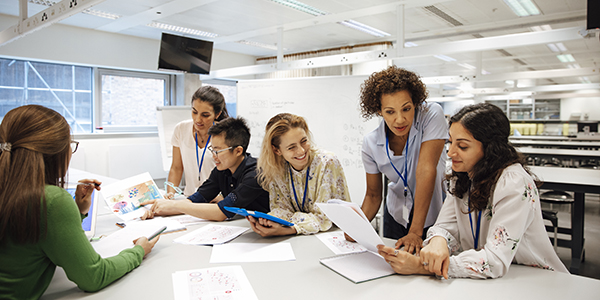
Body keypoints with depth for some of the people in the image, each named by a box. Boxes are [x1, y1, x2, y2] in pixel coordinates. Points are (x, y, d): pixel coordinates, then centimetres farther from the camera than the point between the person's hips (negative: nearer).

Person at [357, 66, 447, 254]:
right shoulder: (371, 143, -13)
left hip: (433, 213, -2)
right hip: (396, 216, 3)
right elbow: (373, 195, -4)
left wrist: (416, 232, -32)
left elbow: (426, 170, -28)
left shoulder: (431, 115, -22)